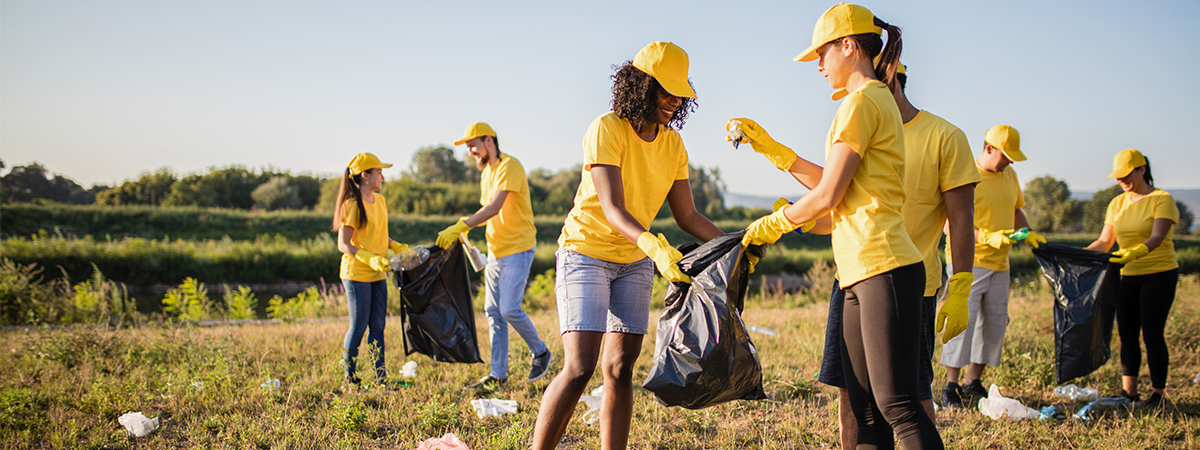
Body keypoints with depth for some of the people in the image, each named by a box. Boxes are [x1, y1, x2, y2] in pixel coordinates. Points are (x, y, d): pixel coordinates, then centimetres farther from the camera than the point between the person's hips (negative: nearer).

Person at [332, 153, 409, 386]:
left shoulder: (380, 201, 11)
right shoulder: (352, 205, -13)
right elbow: (343, 245, -16)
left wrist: (397, 247, 8)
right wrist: (369, 258, -26)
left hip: (378, 275, 7)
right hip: (356, 274, -7)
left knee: (378, 326, 7)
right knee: (358, 326, -2)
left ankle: (380, 376, 11)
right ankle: (350, 377, 10)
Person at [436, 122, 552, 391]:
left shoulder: (510, 167, -13)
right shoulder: (486, 173, 17)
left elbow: (495, 207, -24)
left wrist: (459, 227, -28)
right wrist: (463, 229, 1)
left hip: (518, 248, -9)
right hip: (496, 250, 9)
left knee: (509, 309, -14)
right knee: (493, 312, 5)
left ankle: (541, 352, 8)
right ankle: (498, 374, 9)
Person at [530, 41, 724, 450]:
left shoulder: (673, 144, 2)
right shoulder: (607, 129, -18)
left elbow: (687, 215, 4)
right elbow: (612, 209, -28)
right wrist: (654, 246, -44)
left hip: (634, 262, 6)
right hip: (586, 251, -6)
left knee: (620, 369, 2)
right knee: (580, 367, -17)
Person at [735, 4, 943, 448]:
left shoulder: (862, 101, -8)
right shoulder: (880, 101, 22)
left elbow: (826, 197, -11)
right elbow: (833, 185, 25)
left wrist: (771, 224, 5)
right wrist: (770, 148, 25)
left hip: (883, 268, -10)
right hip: (861, 274, 10)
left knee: (896, 404, -11)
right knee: (865, 410, 7)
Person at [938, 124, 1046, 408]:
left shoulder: (1009, 175, 12)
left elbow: (1016, 211, 24)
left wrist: (1028, 235, 6)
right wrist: (988, 238, -28)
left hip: (999, 264, 8)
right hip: (968, 263, -8)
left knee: (994, 325, 9)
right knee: (963, 321, -11)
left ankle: (974, 383, 19)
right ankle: (951, 387, -4)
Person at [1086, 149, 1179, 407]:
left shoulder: (1162, 200, -8)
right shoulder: (1117, 204, 10)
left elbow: (1156, 237, -22)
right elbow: (1104, 242, 9)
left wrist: (1135, 252, -40)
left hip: (1160, 274, -6)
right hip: (1128, 277, 6)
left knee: (1152, 335, -6)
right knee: (1127, 334, 4)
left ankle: (1158, 394, 3)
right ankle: (1129, 392, 11)